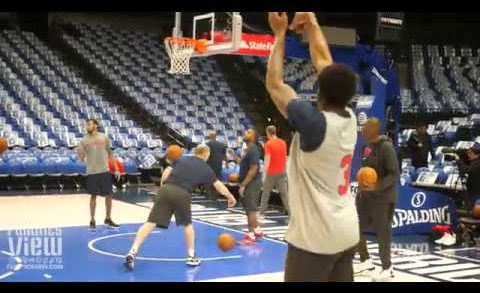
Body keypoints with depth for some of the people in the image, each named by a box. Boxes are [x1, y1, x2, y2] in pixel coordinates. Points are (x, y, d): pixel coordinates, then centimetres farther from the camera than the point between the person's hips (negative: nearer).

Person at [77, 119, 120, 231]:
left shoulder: (104, 137, 3)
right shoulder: (84, 140, 0)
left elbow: (110, 153, 10)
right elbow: (82, 159, 1)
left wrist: (116, 168, 6)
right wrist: (79, 153, -22)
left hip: (104, 171, 2)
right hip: (92, 172, -2)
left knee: (109, 195, 5)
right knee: (93, 196, 2)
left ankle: (108, 219, 20)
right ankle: (92, 221, 12)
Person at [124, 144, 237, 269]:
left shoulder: (181, 159, 23)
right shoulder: (206, 169, 18)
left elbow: (166, 173, 13)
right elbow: (219, 185, 29)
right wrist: (231, 197, 43)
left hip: (166, 189, 2)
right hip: (183, 194, -2)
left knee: (151, 222, -1)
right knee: (187, 224, 23)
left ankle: (132, 252, -10)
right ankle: (191, 257, 28)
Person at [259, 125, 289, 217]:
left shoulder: (268, 144, -11)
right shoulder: (283, 142, 6)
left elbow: (267, 159, -17)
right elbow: (285, 157, 13)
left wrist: (265, 171, -15)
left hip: (271, 172, -4)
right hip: (282, 171, 4)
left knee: (266, 193, 9)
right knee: (284, 193, 5)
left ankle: (262, 213, 13)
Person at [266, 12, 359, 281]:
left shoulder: (315, 123, -18)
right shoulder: (349, 119, 1)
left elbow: (274, 84, -8)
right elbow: (325, 63, 12)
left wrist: (280, 34, 1)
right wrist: (311, 23, 21)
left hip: (315, 238, -8)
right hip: (347, 235, 8)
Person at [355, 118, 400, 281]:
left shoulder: (386, 147, -17)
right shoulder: (367, 146, 7)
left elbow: (394, 175, -19)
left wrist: (377, 186, -29)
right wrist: (362, 188, 13)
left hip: (382, 197, -8)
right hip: (366, 195, 8)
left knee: (382, 233, 1)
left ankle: (387, 269, 17)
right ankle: (366, 261, 29)